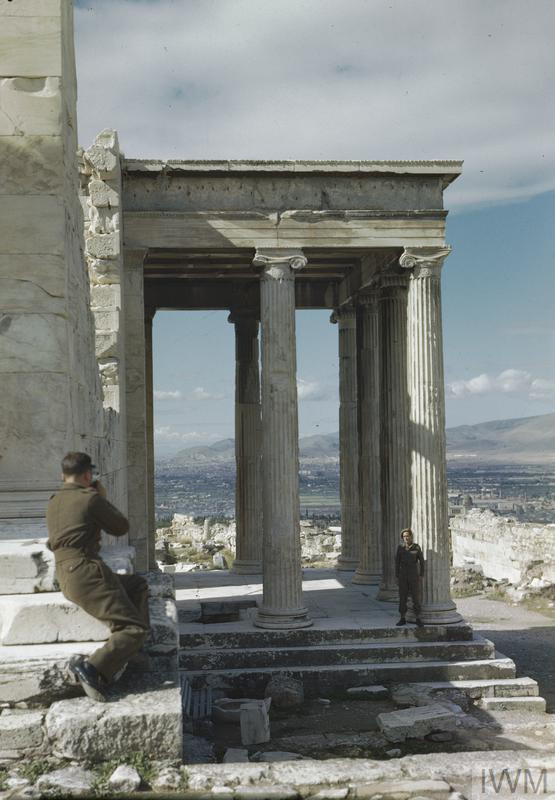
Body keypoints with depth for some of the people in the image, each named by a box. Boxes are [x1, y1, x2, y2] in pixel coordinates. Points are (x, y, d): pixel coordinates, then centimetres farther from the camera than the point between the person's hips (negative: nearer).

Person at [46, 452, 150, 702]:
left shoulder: (53, 502, 16)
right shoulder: (90, 499, -7)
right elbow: (121, 528, 5)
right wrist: (103, 498, 17)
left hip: (65, 576, 9)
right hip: (87, 572, -9)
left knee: (138, 584, 25)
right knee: (134, 628, -10)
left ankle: (129, 650, 9)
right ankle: (92, 669, -26)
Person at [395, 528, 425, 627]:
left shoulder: (417, 547, -4)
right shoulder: (400, 547, 1)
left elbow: (421, 561, 0)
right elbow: (397, 562, 3)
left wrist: (421, 575, -4)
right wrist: (397, 576, 1)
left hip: (414, 575, -2)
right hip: (403, 576, 2)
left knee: (416, 597, -2)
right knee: (402, 597, 3)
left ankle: (418, 619, 7)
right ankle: (403, 619, 11)